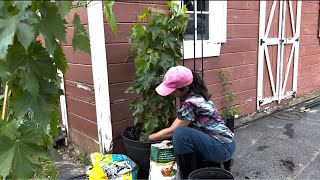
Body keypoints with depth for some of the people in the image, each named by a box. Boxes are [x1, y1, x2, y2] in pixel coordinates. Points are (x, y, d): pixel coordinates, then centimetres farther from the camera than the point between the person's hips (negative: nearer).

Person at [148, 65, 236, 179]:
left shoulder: (191, 103, -23)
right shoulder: (194, 94, 3)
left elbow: (171, 131, -15)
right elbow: (176, 123, 9)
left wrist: (148, 138, -3)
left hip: (223, 147, -9)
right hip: (222, 142, 9)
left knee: (180, 134, -25)